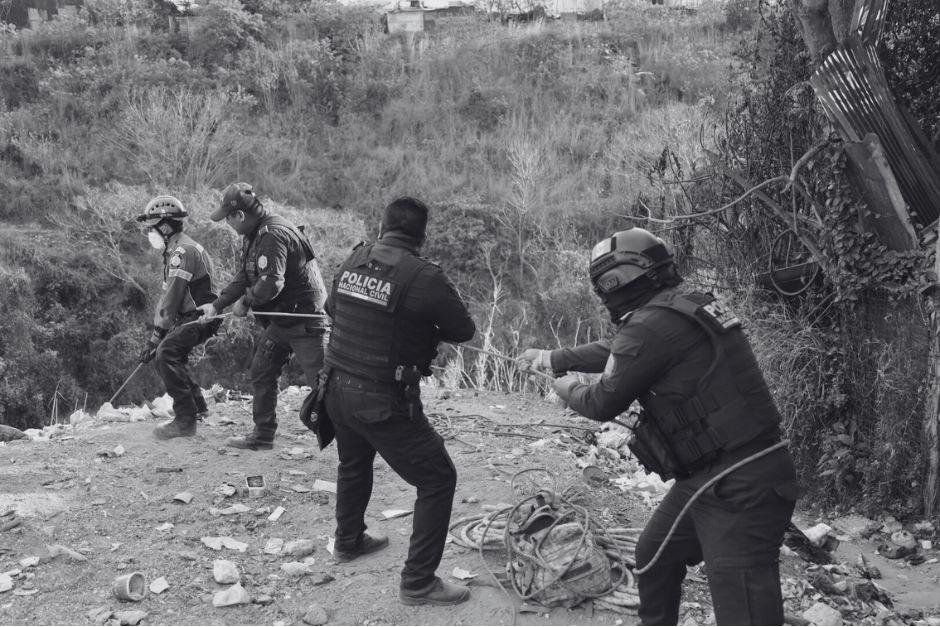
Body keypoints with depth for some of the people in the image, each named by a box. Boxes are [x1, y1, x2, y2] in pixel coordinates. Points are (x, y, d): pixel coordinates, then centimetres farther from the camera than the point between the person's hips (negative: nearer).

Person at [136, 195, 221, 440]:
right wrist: (155, 335, 14)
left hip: (201, 316, -11)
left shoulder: (183, 252, -18)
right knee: (161, 354, 14)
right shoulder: (175, 251, 17)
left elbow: (172, 298, -22)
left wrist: (156, 336, -20)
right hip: (190, 316, 11)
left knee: (166, 353, -23)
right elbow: (168, 295, 19)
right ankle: (198, 406, 24)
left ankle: (186, 420, -21)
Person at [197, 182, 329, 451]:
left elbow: (271, 283, -29)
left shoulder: (274, 235, -23)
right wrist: (217, 304, 6)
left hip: (305, 318, -10)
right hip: (280, 319, 10)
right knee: (261, 373, 16)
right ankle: (262, 436, 27)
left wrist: (246, 301, -12)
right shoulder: (254, 235, 10)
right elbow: (244, 275, 14)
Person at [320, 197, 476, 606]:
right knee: (438, 480, 6)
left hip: (338, 390, 7)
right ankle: (418, 583, 8)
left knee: (354, 465, 31)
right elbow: (465, 330, -7)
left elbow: (331, 308, 18)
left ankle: (348, 541, 51)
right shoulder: (425, 277, -20)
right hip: (384, 403, -7)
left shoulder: (352, 262, 0)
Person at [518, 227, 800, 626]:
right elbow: (614, 350, 26)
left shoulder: (650, 325, -18)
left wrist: (567, 389, 16)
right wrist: (551, 358, 36)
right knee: (654, 553, 27)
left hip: (740, 489, -10)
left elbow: (604, 403, -5)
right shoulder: (682, 309, 10)